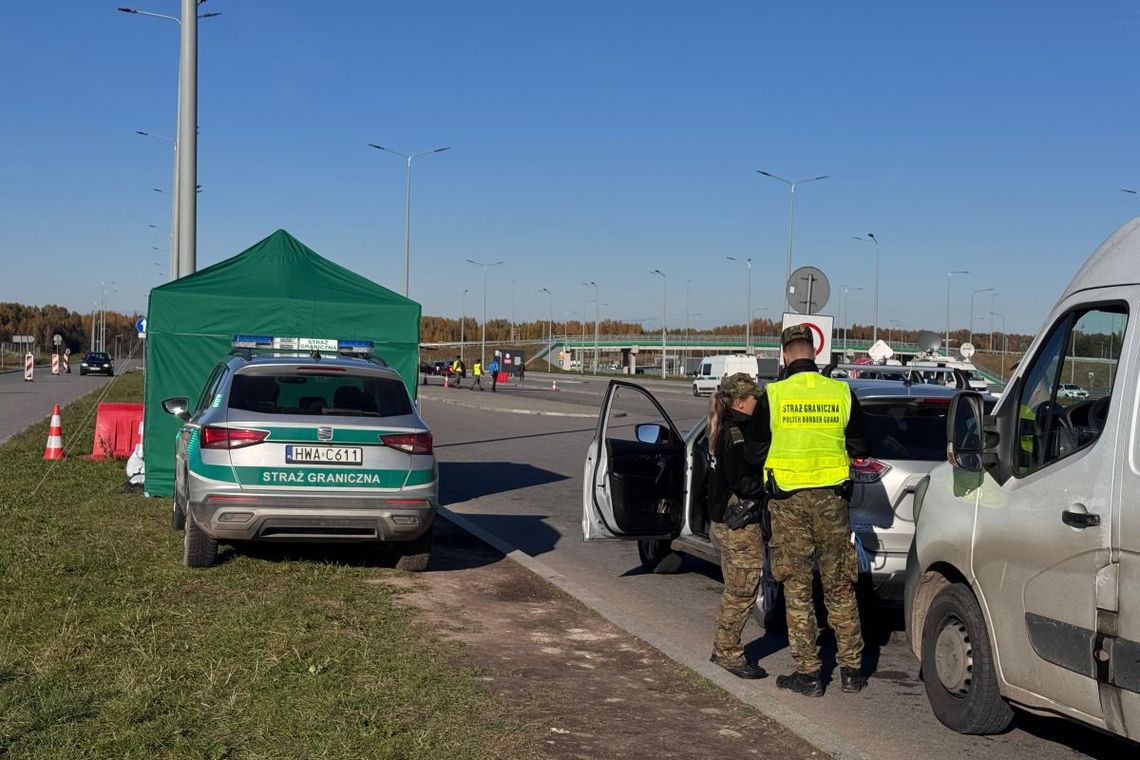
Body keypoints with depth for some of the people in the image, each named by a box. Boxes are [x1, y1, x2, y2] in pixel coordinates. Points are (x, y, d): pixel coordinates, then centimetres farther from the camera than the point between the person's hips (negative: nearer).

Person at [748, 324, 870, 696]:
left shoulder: (773, 396, -8)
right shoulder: (842, 393, -3)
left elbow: (755, 452, -2)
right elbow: (860, 447, 5)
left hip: (789, 501, -2)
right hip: (832, 498, 2)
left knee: (797, 590, 6)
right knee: (840, 588, 13)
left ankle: (808, 674, 8)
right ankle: (851, 669, 18)